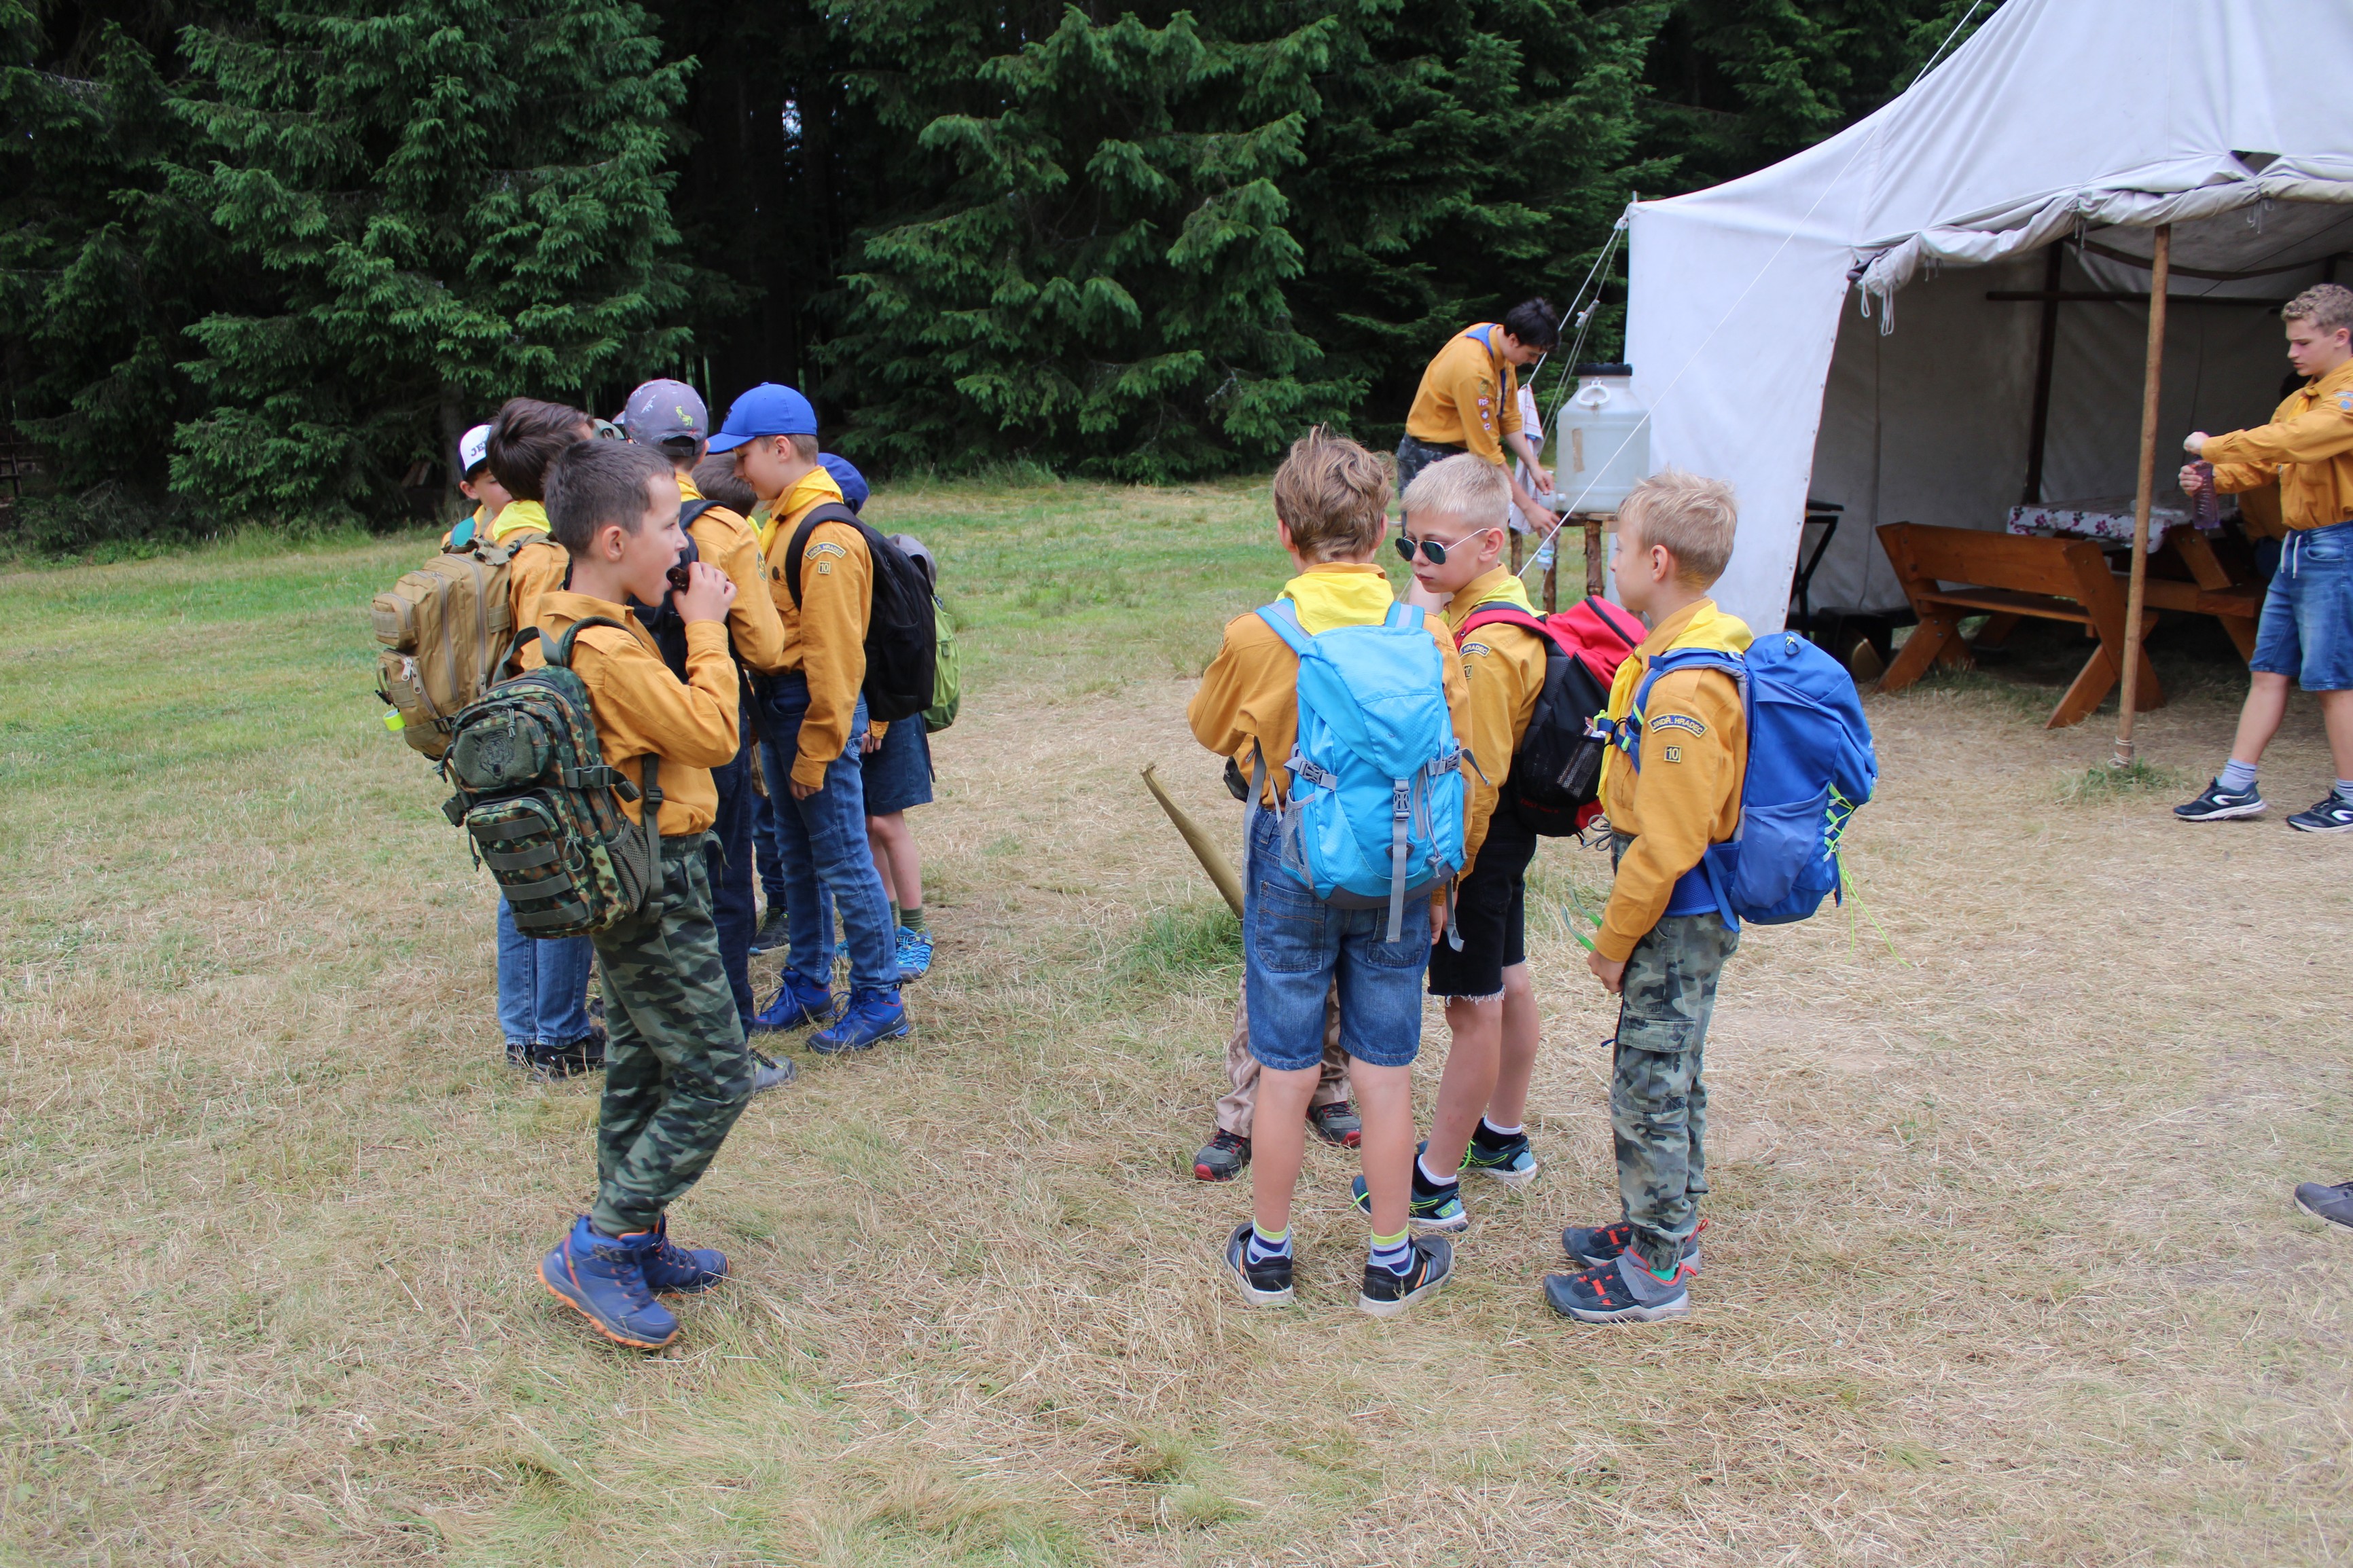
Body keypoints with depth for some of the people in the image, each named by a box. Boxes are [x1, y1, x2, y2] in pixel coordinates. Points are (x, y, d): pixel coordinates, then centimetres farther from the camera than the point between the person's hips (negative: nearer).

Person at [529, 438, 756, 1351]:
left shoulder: (565, 629, 8)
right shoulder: (606, 650, -24)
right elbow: (713, 733, -20)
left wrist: (694, 626, 6)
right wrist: (705, 628, -10)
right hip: (655, 888, -10)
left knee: (642, 1070, 18)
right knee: (714, 1078, -2)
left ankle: (636, 1246, 30)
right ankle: (597, 1250, 5)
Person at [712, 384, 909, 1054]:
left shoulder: (827, 537, -17)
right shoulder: (778, 523, 13)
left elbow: (835, 654, -20)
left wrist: (816, 750, -18)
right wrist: (771, 727, 10)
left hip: (817, 712, -10)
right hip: (779, 709, 10)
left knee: (844, 861, -2)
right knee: (799, 858, 17)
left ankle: (879, 1000, 7)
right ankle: (807, 986, 29)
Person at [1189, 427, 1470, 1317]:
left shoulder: (1257, 640, -13)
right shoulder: (1427, 635, -8)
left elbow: (1209, 730, 5)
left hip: (1292, 866, -1)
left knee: (1286, 1070, 11)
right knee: (1384, 1069, 11)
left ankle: (1268, 1253, 27)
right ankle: (1391, 1262, 24)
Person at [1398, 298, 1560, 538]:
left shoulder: (1497, 338, -1)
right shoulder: (1473, 369, -29)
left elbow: (1509, 419, 10)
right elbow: (1487, 453, -25)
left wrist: (1533, 464, 0)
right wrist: (1527, 506, -21)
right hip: (1428, 460, -9)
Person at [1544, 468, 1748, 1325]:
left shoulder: (1684, 688, -26)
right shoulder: (1699, 647, 5)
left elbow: (1667, 843, -24)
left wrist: (1614, 939, -13)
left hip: (1676, 916, -10)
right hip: (1688, 909, 10)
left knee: (1648, 1087, 1)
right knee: (1670, 1077, 21)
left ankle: (1654, 1270, 14)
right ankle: (1668, 1224, 36)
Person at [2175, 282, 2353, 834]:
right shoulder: (2301, 399, 16)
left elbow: (2288, 441, -26)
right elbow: (2267, 463, 15)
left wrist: (2214, 445, -17)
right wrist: (2214, 477, -2)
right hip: (2297, 547, 9)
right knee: (2268, 670, 8)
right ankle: (2237, 788, 12)